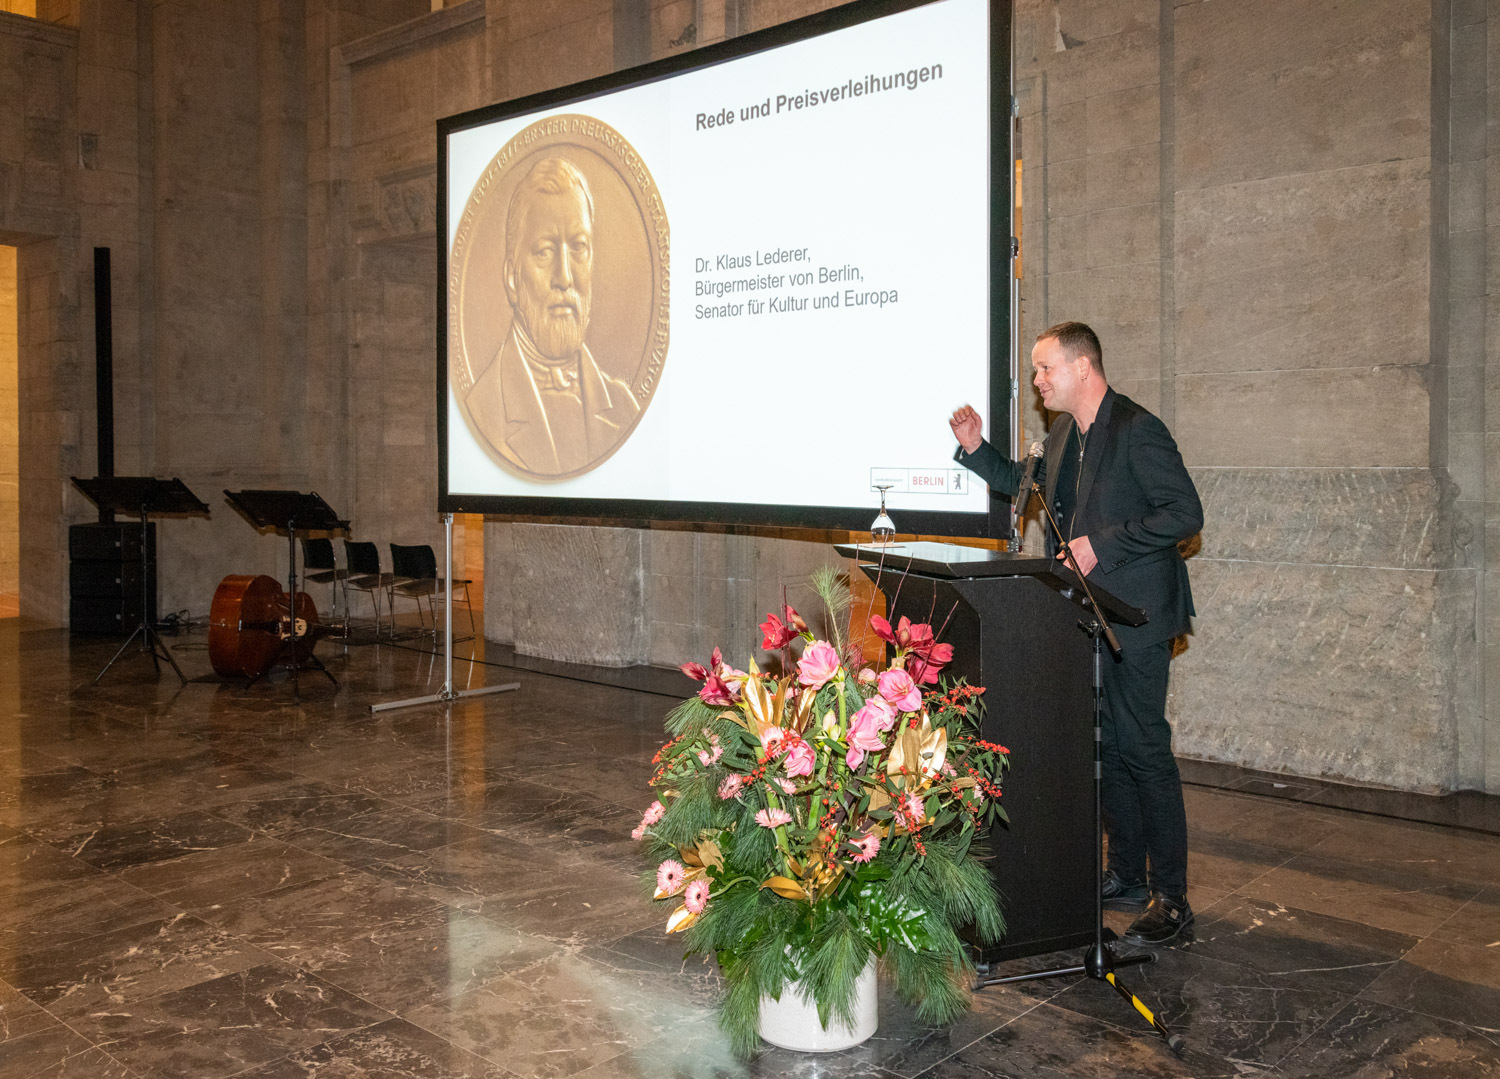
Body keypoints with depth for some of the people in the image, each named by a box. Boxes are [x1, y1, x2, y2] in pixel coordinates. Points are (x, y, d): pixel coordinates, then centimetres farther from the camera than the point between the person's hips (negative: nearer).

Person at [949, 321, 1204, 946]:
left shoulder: (1137, 431, -14)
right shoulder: (1065, 434, 12)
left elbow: (1185, 513, -18)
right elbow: (1025, 485, 28)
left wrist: (1103, 544, -21)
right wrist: (976, 450, 13)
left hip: (1133, 617, -9)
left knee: (1143, 748, -6)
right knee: (1106, 746, 14)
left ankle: (1171, 900, 4)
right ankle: (1126, 877, 27)